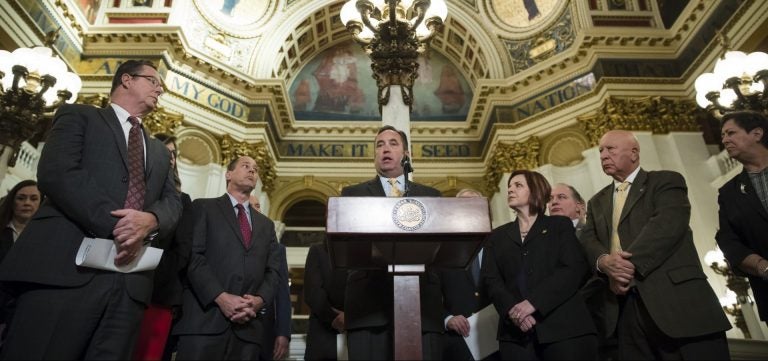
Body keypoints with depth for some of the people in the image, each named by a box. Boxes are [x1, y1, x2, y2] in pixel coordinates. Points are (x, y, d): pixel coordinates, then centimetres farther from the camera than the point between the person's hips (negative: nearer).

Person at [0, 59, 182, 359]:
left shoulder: (160, 151, 28)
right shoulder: (79, 115, 12)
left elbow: (173, 203, 14)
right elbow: (55, 173, -6)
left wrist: (150, 220, -11)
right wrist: (113, 225, -16)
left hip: (130, 281, 5)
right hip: (66, 266, -4)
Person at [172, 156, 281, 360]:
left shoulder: (266, 224, 22)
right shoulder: (203, 207, 9)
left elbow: (274, 270, 13)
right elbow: (192, 256, -4)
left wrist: (259, 300, -7)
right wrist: (221, 297, -15)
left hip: (249, 325, 4)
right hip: (205, 318, -4)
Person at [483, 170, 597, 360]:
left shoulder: (560, 225, 10)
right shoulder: (498, 236, 18)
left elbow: (575, 269, -4)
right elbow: (491, 279, 6)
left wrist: (533, 302, -16)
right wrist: (512, 310, -14)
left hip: (564, 326, -2)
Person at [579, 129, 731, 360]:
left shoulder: (666, 181, 6)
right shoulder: (596, 202, 21)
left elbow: (669, 223, -12)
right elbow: (588, 240, 7)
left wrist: (629, 264, -18)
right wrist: (604, 262, -16)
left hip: (676, 297, -4)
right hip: (625, 307, 4)